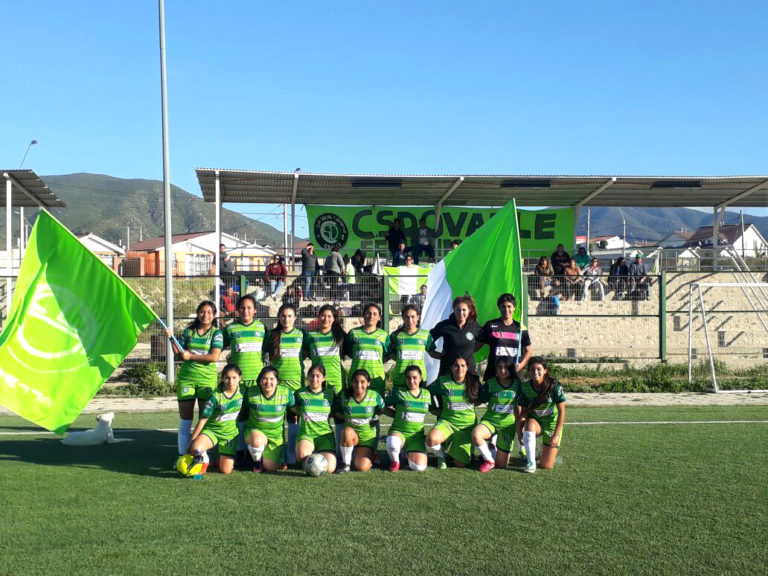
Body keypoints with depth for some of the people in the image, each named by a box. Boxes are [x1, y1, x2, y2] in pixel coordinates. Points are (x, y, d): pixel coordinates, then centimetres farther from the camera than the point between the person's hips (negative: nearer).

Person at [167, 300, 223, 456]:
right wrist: (171, 338, -2)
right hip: (186, 377, 3)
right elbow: (179, 353, 10)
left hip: (207, 379, -2)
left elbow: (214, 357, -13)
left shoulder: (216, 333, 0)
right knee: (185, 418, 5)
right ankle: (182, 454, 10)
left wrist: (190, 356, -11)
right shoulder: (188, 331, 10)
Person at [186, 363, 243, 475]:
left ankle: (222, 458, 28)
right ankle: (204, 460, 2)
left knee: (226, 471, -7)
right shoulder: (216, 397, -18)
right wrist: (191, 441, -11)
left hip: (230, 433, 2)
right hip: (211, 430, -2)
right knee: (196, 448, -34)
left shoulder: (241, 392, -8)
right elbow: (202, 420, -12)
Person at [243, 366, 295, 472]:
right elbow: (244, 411, 4)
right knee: (257, 441, -39)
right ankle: (257, 461, -3)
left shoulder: (286, 393, -12)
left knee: (271, 468, -4)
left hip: (276, 436, 2)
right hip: (255, 431, -2)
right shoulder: (251, 393, -13)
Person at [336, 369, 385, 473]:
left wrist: (376, 416, -4)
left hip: (368, 437, 0)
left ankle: (370, 456, 20)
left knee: (363, 468, -19)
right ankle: (346, 464, -19)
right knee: (347, 431, -38)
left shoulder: (375, 396, -9)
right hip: (351, 434, 1)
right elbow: (339, 413, 8)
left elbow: (383, 409, 7)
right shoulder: (345, 398, -8)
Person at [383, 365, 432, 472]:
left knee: (419, 467, -17)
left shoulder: (427, 394, 7)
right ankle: (395, 461, -4)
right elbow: (383, 407, 6)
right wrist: (396, 415, 0)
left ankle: (409, 454, 20)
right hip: (398, 431, -3)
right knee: (392, 444, -41)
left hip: (417, 435, 3)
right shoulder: (398, 393, -2)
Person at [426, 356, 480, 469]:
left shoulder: (474, 382, 0)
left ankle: (453, 453, 34)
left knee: (460, 464, -3)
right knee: (431, 439, -35)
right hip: (447, 422, -1)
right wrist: (438, 410, 5)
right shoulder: (442, 382, -5)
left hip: (467, 426, 1)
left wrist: (470, 406, 3)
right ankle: (440, 456, 1)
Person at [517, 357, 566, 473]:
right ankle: (531, 462, -24)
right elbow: (522, 412, -11)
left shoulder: (554, 386, -21)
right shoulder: (524, 387, -13)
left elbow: (562, 411, -18)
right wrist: (519, 431, -21)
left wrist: (556, 435, -20)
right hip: (535, 421, 2)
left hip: (552, 424, -2)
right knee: (530, 424, -38)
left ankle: (549, 452, 28)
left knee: (546, 465, -9)